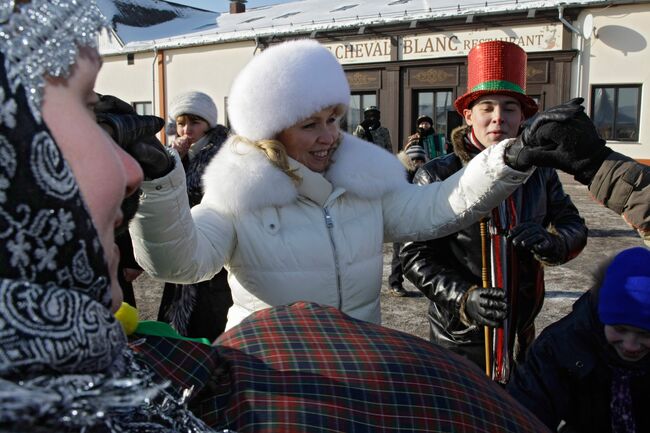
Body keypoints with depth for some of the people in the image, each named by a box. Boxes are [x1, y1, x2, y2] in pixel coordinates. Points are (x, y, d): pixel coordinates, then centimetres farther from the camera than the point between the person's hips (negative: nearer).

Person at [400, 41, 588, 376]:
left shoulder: (539, 171, -1)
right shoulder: (437, 176, -14)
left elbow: (573, 224, 4)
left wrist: (552, 242, -20)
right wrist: (465, 299, -28)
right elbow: (416, 256, -15)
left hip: (521, 333, 5)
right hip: (460, 339, -4)